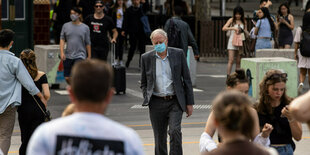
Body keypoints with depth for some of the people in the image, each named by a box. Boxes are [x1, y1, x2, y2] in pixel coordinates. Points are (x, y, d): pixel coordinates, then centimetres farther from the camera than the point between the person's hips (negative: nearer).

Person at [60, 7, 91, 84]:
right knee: (67, 78, 4)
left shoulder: (85, 28, 3)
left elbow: (88, 43, 6)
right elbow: (62, 39, 5)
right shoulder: (66, 26, 7)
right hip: (68, 56, 3)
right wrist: (62, 52, -8)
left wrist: (89, 57, 6)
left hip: (80, 55, -3)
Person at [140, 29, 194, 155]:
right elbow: (144, 83, 13)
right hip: (156, 103, 2)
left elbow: (187, 79, 4)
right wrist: (147, 99, -3)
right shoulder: (146, 58, 4)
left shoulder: (178, 54, 1)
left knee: (175, 131, -18)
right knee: (159, 138, 7)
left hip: (175, 102, -2)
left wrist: (189, 103, 2)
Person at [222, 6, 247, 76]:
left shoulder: (244, 21, 10)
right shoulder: (231, 20, 2)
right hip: (232, 41, -3)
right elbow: (224, 28, -8)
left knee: (238, 61, 3)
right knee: (231, 61, -10)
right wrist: (233, 28, -18)